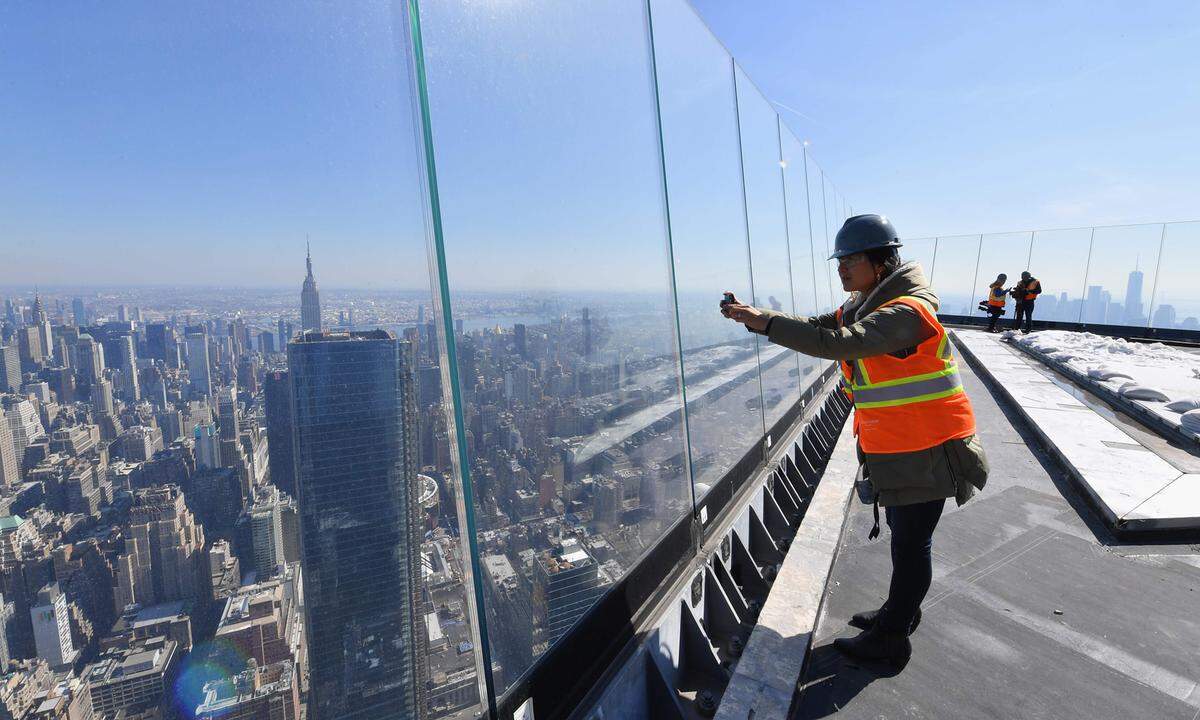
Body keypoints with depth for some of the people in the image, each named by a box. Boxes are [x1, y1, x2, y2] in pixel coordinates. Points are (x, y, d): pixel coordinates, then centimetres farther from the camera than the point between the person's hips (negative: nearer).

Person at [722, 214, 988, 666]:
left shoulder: (905, 312, -25)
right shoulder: (866, 306, 8)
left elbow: (837, 342, -38)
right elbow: (820, 327, 5)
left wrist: (765, 322, -35)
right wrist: (758, 317, -8)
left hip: (924, 452, -9)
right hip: (896, 448, 9)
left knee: (910, 544, 6)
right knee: (905, 539, 23)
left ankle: (891, 638, 22)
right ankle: (901, 612, 42)